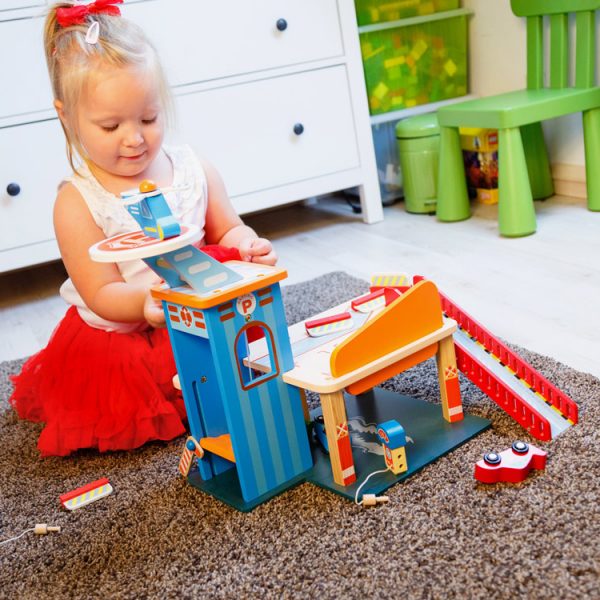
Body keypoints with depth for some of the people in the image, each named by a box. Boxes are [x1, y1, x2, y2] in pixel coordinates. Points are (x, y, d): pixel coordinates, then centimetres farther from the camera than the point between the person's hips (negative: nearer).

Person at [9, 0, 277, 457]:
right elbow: (101, 294, -15)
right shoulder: (77, 203, -13)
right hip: (119, 341, -3)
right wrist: (148, 302, -36)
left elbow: (227, 230, 9)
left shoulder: (194, 171, -1)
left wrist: (248, 246, -15)